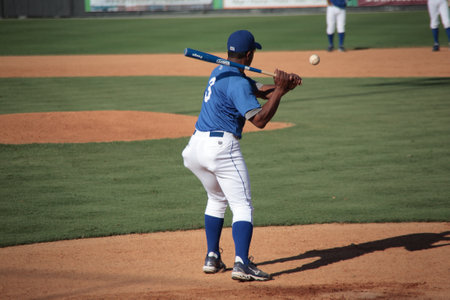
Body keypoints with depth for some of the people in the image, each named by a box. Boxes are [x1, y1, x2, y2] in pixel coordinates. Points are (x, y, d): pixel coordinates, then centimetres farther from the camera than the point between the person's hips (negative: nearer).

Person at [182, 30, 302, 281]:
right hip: (222, 147, -9)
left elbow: (259, 90, 16)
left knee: (217, 199, 26)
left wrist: (285, 84, -2)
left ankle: (212, 258, 23)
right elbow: (260, 119, -20)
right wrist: (280, 90, -14)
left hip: (197, 145, 9)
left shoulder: (220, 72, 15)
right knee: (243, 206, -8)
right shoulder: (238, 82, -14)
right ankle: (242, 264, -22)